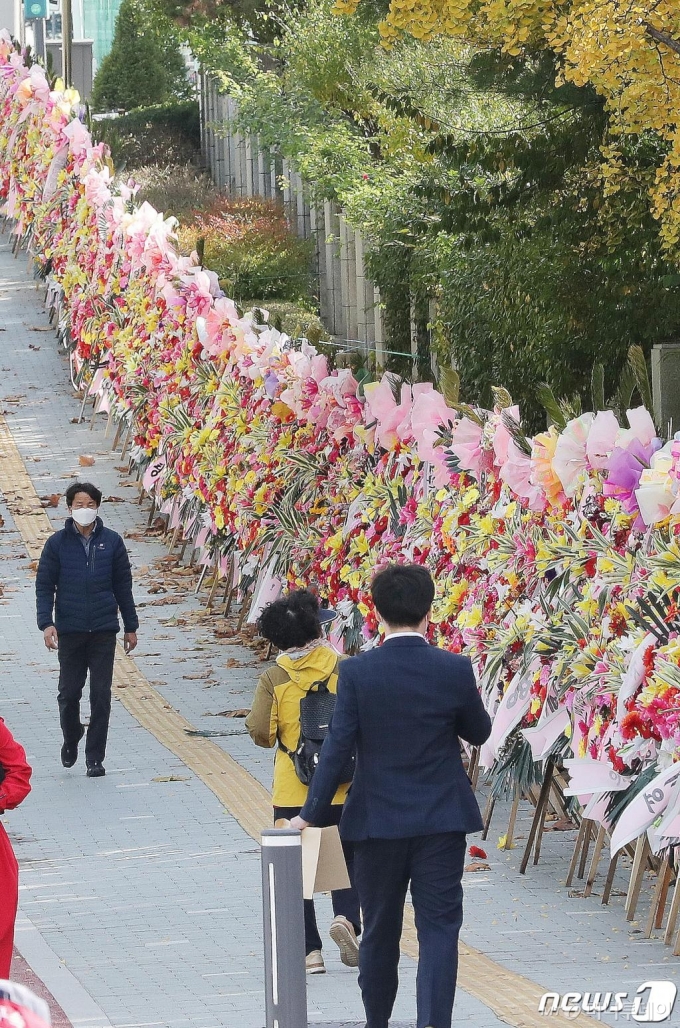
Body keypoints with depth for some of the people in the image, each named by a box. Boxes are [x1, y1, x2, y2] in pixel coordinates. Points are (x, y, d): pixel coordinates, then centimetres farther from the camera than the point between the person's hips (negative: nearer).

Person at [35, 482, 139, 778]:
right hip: (69, 631, 0)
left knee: (101, 695, 1)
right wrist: (46, 623, -11)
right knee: (69, 693, 4)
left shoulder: (111, 542, 3)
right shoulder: (57, 543, 0)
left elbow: (123, 586, 9)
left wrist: (131, 627, 10)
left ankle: (95, 758, 9)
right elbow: (44, 586, 1)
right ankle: (71, 740, 32)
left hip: (104, 631, 0)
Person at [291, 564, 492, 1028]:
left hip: (378, 820, 1)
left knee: (380, 932, 15)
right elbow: (479, 732, 5)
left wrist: (312, 813, -5)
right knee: (439, 929, 1)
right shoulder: (454, 670, -9)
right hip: (442, 819, 0)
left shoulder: (357, 672, -11)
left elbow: (337, 746, -11)